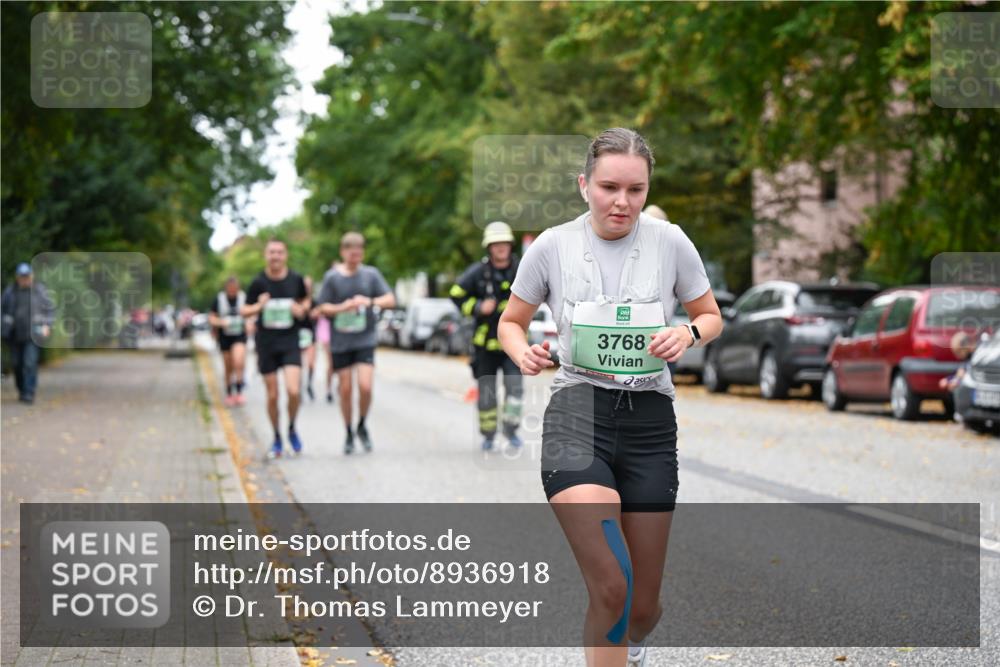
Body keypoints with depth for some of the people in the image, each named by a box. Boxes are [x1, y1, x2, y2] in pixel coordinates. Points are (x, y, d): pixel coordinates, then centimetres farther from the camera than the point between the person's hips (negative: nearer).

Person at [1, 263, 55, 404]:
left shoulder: (40, 290, 0)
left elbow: (50, 309, 4)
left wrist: (47, 326, -7)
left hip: (32, 333, -3)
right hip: (14, 334, 3)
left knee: (30, 363, -14)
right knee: (17, 364, 6)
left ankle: (29, 394, -12)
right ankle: (21, 390, 24)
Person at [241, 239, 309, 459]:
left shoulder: (296, 280, -1)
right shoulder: (258, 282, -4)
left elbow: (305, 301, 16)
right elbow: (244, 311, 4)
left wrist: (302, 309, -7)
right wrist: (258, 307, -17)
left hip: (290, 342, 0)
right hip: (266, 343, 0)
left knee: (293, 391, -15)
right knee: (272, 395, 4)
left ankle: (292, 429, 11)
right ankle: (277, 439, 22)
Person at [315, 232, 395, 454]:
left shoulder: (371, 274, 1)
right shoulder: (332, 277, -1)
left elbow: (390, 299, -1)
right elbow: (322, 309, 1)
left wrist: (370, 301, -19)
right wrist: (342, 307, -18)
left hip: (365, 341, 0)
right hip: (340, 342, 0)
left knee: (365, 386, -14)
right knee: (345, 389, 4)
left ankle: (362, 426, 12)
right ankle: (348, 433, 21)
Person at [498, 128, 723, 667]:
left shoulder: (670, 242, 1)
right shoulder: (552, 246, 0)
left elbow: (711, 316, 14)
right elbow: (511, 322, 13)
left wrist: (689, 334, -9)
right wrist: (524, 353, -10)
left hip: (650, 420, 2)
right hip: (577, 414, -2)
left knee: (643, 606, 8)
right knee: (611, 590, -23)